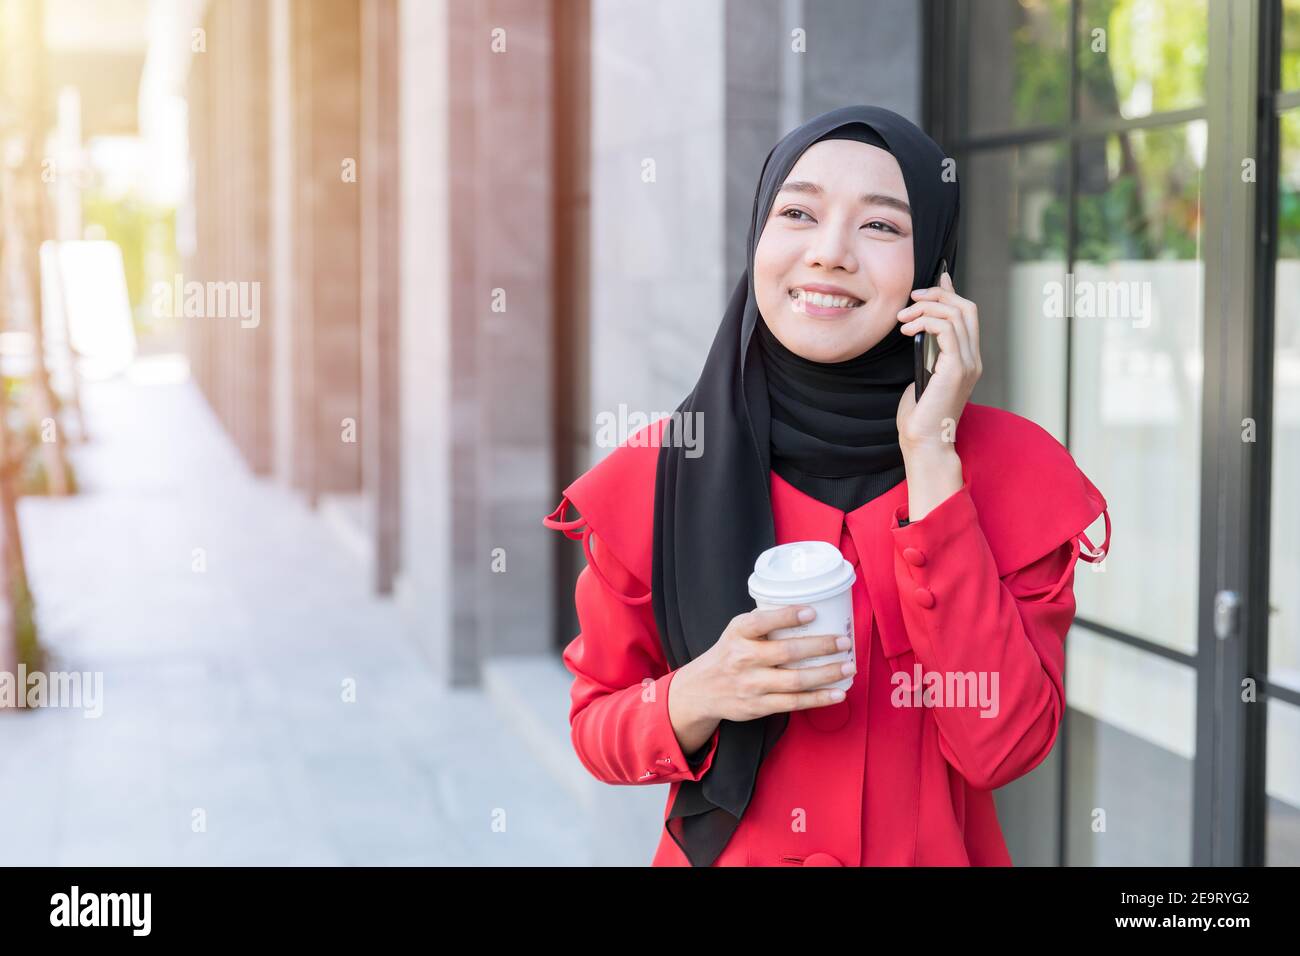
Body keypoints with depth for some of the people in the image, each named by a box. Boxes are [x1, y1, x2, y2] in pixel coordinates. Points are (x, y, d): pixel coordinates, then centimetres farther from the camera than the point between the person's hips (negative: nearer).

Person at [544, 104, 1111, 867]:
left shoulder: (1013, 469, -13)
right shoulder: (660, 472, -12)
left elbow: (1004, 745, -22)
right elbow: (597, 725, -3)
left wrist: (930, 459, -23)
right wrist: (699, 697, -24)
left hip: (934, 850, 0)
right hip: (725, 849, 0)